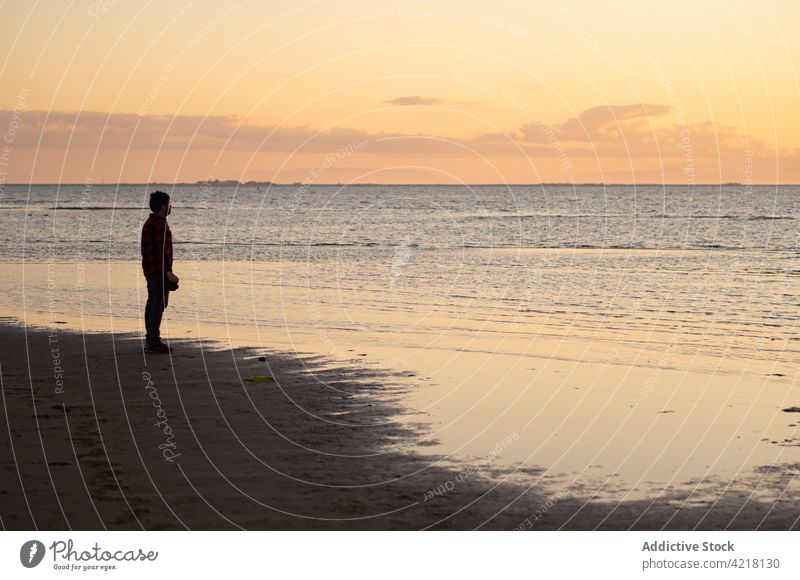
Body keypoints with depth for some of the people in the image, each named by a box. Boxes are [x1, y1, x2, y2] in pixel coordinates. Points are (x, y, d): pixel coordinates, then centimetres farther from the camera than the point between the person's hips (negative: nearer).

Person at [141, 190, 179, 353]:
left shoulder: (149, 223, 16)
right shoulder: (159, 224, -17)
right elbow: (162, 250, -23)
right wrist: (168, 271, -24)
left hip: (151, 271, 11)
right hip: (160, 271, -11)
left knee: (152, 303, 13)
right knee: (159, 304, -9)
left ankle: (151, 339, 18)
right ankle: (154, 342, -10)